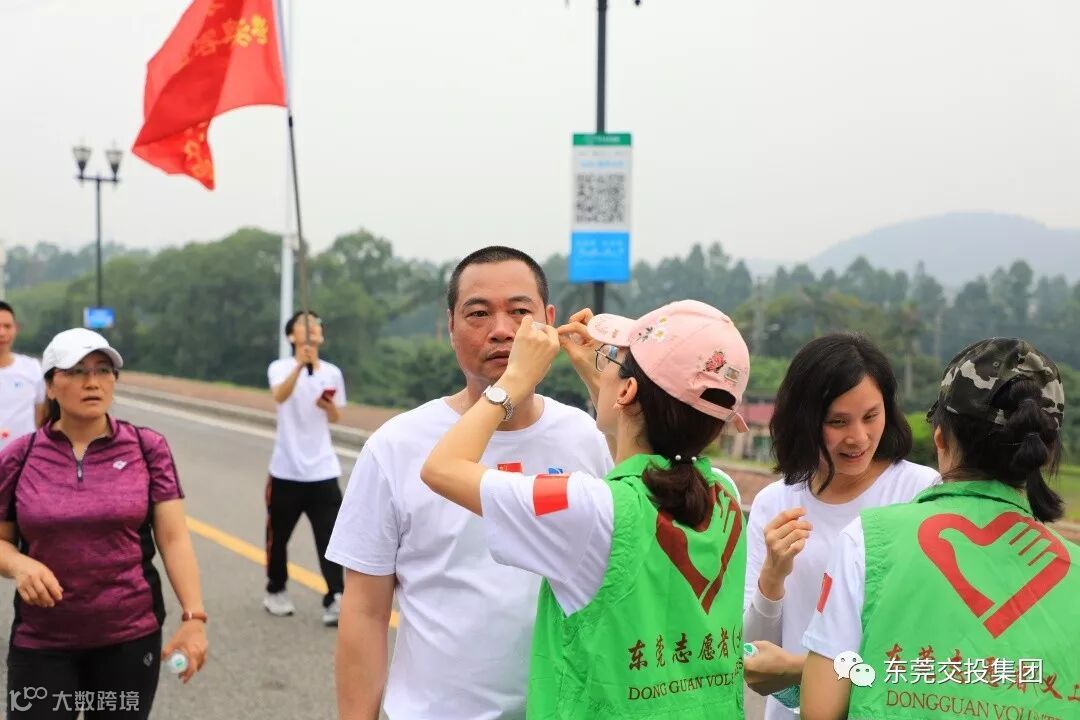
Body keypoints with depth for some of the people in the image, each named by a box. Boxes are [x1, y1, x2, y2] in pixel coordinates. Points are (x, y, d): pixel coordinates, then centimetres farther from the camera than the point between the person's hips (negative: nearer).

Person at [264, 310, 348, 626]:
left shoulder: (333, 373, 5)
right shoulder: (280, 367, -6)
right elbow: (280, 396, -29)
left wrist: (330, 406, -9)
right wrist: (301, 365, -46)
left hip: (322, 470, 2)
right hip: (286, 469, -2)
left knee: (331, 537, -8)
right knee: (278, 535, 11)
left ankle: (335, 600, -9)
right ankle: (276, 591, 31)